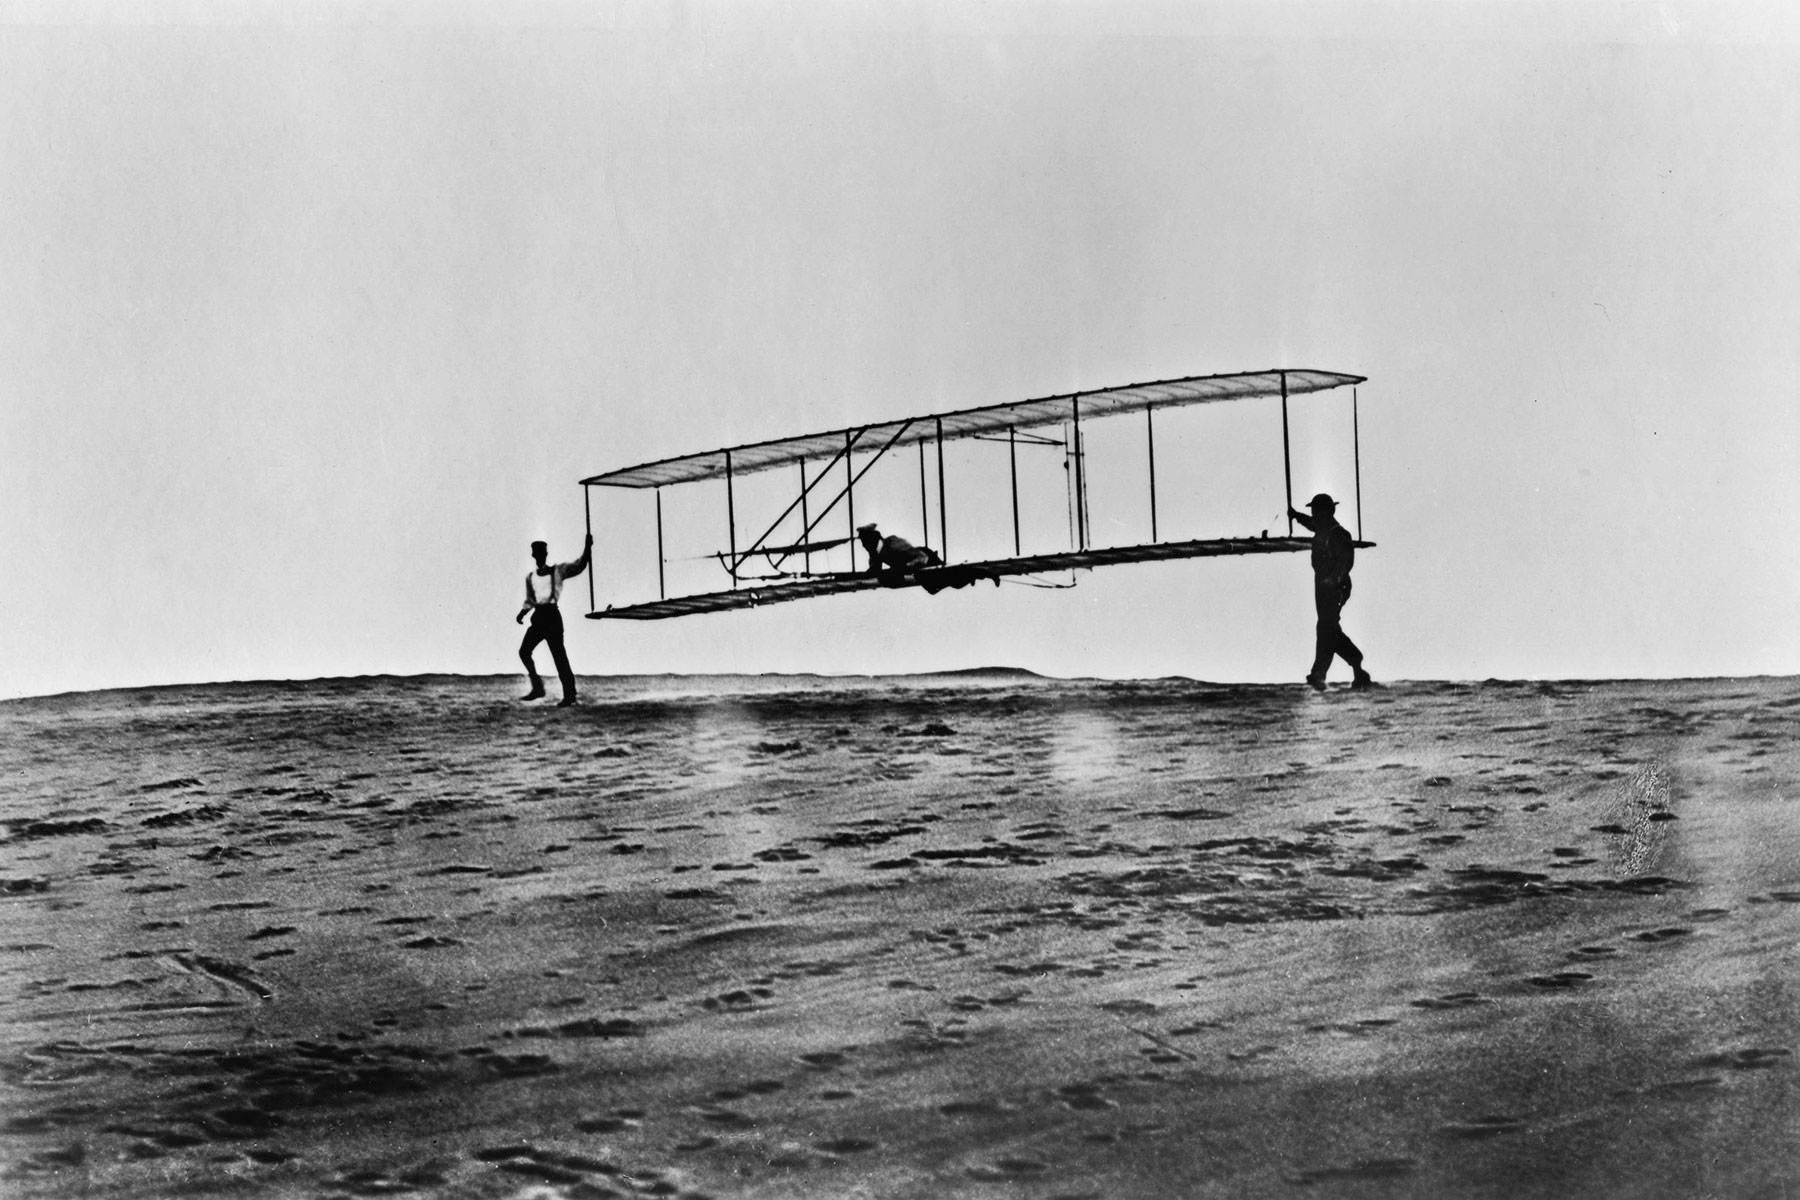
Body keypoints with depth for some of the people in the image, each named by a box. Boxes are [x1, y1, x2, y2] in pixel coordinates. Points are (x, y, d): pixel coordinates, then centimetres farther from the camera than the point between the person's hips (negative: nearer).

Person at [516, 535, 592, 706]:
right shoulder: (530, 577, 15)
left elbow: (579, 566, -6)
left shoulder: (558, 571, 2)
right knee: (524, 651, 0)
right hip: (538, 616, 6)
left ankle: (569, 694, -7)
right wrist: (521, 614, 4)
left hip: (552, 615, -6)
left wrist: (587, 547, -18)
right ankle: (537, 687, 11)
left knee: (558, 654, -10)